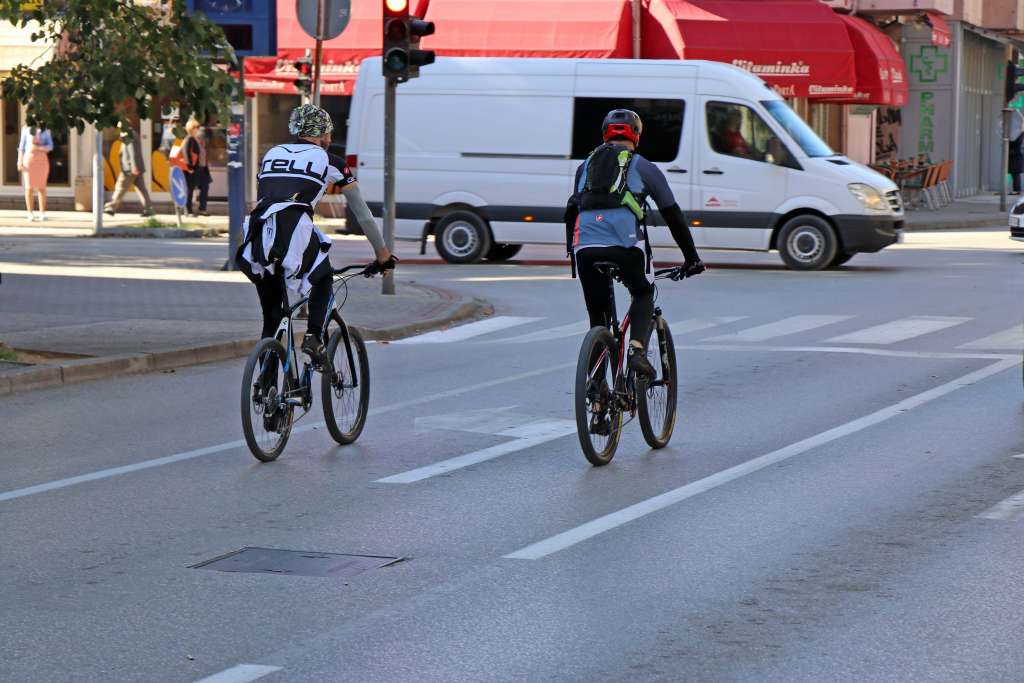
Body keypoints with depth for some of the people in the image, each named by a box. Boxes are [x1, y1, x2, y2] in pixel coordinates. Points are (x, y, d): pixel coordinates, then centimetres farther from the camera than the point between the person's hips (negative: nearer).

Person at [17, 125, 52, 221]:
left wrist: (39, 148, -18)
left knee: (41, 187, 0)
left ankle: (42, 213, 3)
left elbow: (50, 146, -1)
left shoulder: (45, 131, 4)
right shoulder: (26, 130, 4)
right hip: (29, 158, -1)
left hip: (42, 160, 1)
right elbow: (21, 146, 4)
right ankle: (29, 213, 0)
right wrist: (20, 161, -3)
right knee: (29, 187, -3)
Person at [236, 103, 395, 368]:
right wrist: (383, 254, 34)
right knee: (323, 279, 27)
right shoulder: (330, 162, 18)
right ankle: (314, 336, 5)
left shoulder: (271, 155, 29)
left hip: (258, 237, 3)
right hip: (296, 233, -3)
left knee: (271, 318, 17)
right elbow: (363, 214, 24)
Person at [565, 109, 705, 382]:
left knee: (597, 314, 14)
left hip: (585, 246, 2)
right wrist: (691, 257, 26)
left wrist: (573, 255, 37)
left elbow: (571, 213, 29)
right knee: (643, 294, 24)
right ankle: (638, 349, -1)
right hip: (626, 243, -2)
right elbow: (673, 215, 20)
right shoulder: (643, 167, 17)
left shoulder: (586, 166, 27)